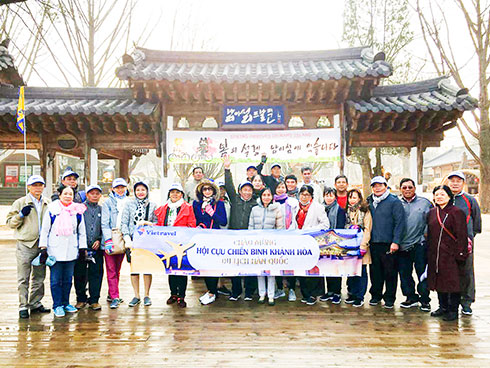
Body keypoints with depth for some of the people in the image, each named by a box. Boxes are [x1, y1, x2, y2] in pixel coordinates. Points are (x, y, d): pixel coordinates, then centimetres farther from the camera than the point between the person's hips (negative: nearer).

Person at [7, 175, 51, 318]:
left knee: (39, 277, 12)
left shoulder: (48, 203, 11)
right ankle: (23, 306, 7)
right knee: (23, 278, -1)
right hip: (25, 244, -4)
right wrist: (21, 214, -15)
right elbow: (10, 222, 0)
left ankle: (35, 303, 23)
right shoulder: (20, 203, 0)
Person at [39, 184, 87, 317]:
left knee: (68, 279, 10)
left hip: (71, 251, 3)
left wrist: (83, 248, 10)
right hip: (55, 250, -2)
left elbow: (82, 231, 14)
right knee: (56, 280, 1)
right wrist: (43, 248, -2)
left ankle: (65, 303, 23)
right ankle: (57, 305, 12)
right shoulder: (52, 209, 0)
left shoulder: (77, 210, 8)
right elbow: (44, 230, 3)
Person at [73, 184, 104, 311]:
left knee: (96, 273, 3)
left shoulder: (102, 210, 12)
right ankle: (81, 299, 19)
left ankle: (94, 300, 12)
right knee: (79, 274, 4)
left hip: (97, 247, 2)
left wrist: (99, 240, -2)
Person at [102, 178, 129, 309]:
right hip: (110, 241, -3)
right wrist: (108, 240, -16)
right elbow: (104, 223, -6)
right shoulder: (108, 202, 0)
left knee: (117, 270, 11)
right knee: (111, 270, -5)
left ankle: (112, 294, 23)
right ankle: (115, 297, -2)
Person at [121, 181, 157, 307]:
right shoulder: (129, 204, 6)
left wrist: (146, 223, -12)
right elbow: (124, 223, 1)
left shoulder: (152, 206, 6)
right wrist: (127, 239, -9)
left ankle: (147, 295, 14)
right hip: (132, 240, 1)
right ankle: (136, 296, 16)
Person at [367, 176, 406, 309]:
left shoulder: (394, 202, -3)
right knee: (375, 271, 10)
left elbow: (400, 223, -8)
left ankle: (389, 298, 15)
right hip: (373, 243, 4)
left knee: (390, 272, 3)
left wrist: (396, 242, -14)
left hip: (388, 244, -4)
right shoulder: (369, 202, 12)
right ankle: (376, 295, 23)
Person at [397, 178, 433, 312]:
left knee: (422, 272, 1)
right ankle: (411, 297, 23)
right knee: (404, 273, 9)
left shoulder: (425, 203, 4)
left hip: (419, 244, -2)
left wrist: (427, 233, -5)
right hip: (402, 245, 3)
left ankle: (425, 300, 13)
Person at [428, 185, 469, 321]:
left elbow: (462, 235, -10)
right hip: (435, 255, 6)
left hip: (451, 254, -6)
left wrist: (460, 253, -15)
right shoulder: (432, 213, 11)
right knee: (439, 281, 13)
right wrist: (429, 252, 15)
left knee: (453, 283, 0)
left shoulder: (456, 212, -7)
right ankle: (443, 307, 26)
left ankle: (453, 310, 12)